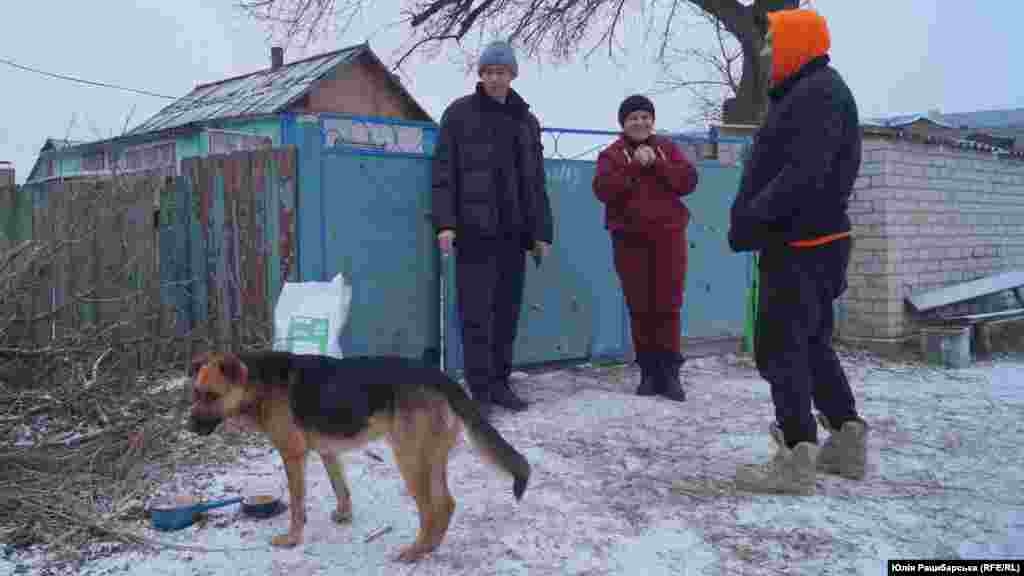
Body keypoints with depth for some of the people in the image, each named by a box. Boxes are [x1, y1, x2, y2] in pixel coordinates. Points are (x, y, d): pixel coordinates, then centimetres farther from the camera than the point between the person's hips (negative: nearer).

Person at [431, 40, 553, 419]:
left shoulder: (526, 121, 15)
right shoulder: (460, 113, 4)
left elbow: (536, 183, 15)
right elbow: (444, 172, -2)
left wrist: (541, 232, 10)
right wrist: (445, 223, -12)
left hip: (513, 231, 4)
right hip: (473, 229, -4)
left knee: (508, 310, 8)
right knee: (476, 313, -5)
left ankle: (500, 383, 19)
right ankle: (481, 391, 2)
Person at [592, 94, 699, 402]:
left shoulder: (667, 148, 11)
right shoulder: (612, 154, 5)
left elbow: (688, 181, -2)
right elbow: (603, 189, -12)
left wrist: (656, 164, -13)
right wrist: (635, 166, -16)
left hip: (668, 237, 1)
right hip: (630, 240, 0)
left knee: (668, 306, 0)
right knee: (640, 308, 3)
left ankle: (669, 372, 5)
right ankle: (648, 371, 12)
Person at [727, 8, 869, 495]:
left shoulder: (820, 92, -14)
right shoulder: (802, 94, 20)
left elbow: (803, 175, -25)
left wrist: (751, 221, -22)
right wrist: (750, 218, 10)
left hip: (803, 244, -11)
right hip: (803, 242, 11)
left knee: (780, 346, -9)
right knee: (811, 343, 16)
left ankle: (797, 458, -6)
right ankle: (847, 443, 24)